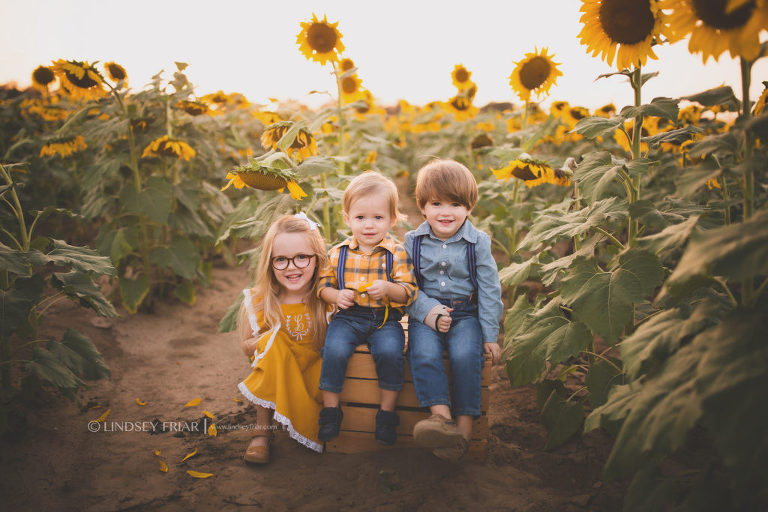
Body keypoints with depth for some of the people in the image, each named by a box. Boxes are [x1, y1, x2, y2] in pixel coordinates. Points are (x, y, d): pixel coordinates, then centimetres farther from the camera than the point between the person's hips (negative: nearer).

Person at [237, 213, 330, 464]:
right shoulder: (259, 301, -10)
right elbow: (246, 346, 3)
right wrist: (264, 341, -18)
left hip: (313, 373, 0)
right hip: (274, 376, 0)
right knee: (275, 339, -28)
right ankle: (263, 430, -16)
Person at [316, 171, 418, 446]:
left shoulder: (396, 253, -1)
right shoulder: (338, 253, 5)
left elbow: (408, 292, -3)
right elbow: (324, 285, 12)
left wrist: (387, 289, -23)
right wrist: (336, 295, -10)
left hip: (386, 319, -1)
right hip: (348, 317, 1)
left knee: (390, 352, -27)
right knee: (334, 350, -25)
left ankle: (387, 412, -7)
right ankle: (330, 408, -5)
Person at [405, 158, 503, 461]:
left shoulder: (478, 243, 2)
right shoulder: (413, 242, 4)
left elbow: (489, 291, 4)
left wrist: (490, 335, 0)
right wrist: (428, 311, -16)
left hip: (466, 314, -1)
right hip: (426, 314, 1)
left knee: (466, 355, -27)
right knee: (424, 354, -28)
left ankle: (464, 424, -19)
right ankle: (441, 415, -32)